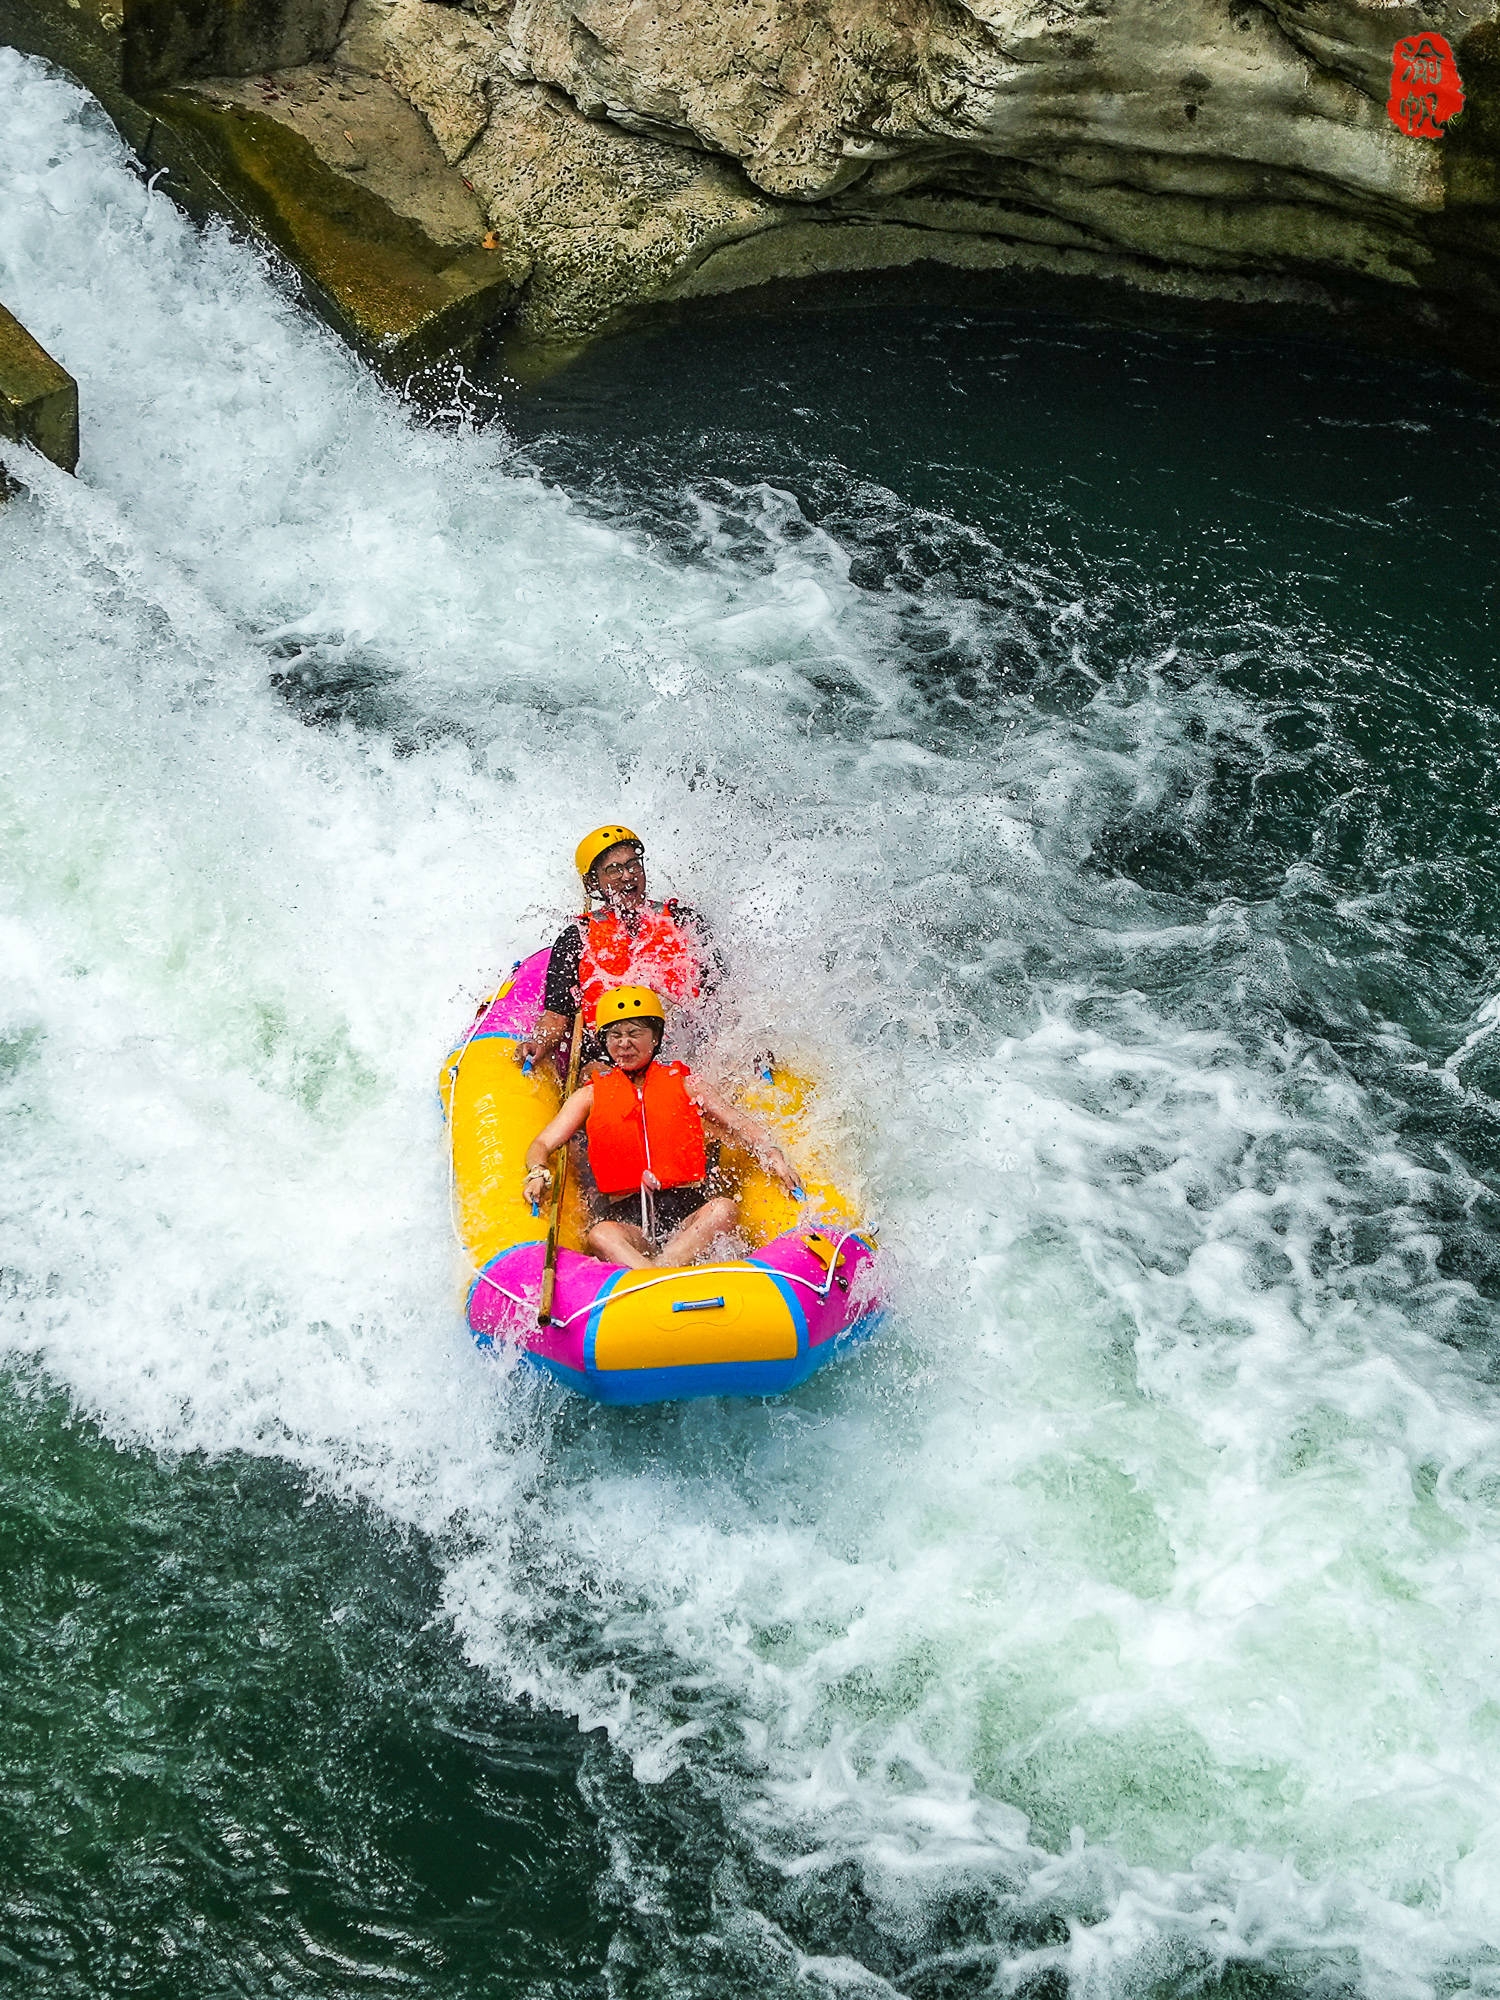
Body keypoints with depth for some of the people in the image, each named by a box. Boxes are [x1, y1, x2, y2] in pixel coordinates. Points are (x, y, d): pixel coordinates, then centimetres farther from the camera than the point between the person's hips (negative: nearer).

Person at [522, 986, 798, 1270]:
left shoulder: (685, 1084, 18)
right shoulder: (591, 1095, 18)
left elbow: (737, 1124, 15)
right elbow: (543, 1144, 12)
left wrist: (771, 1153, -6)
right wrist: (538, 1172, -12)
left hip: (689, 1211, 1)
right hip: (627, 1219, -1)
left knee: (724, 1209, -32)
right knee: (600, 1235, -35)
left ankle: (664, 1265, -48)